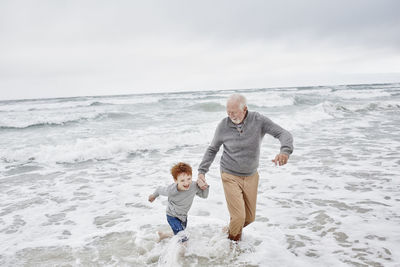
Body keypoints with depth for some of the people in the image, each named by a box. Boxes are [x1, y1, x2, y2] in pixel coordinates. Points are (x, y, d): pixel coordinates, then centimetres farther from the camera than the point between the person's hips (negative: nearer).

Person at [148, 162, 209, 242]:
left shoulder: (194, 185, -27)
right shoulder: (170, 190, -35)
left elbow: (204, 195, -9)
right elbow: (160, 189, -12)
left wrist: (205, 187, -29)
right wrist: (153, 196, 8)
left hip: (183, 215, 5)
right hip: (172, 216, -5)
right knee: (183, 240, -13)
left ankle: (163, 235, 50)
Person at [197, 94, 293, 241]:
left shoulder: (258, 120, -14)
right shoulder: (223, 125, -12)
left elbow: (284, 134, -18)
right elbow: (212, 149, 1)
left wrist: (285, 151, -40)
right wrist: (202, 171, -8)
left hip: (251, 176, 3)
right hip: (230, 176, -2)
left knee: (250, 217, 14)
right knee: (239, 217, -10)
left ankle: (235, 229, 47)